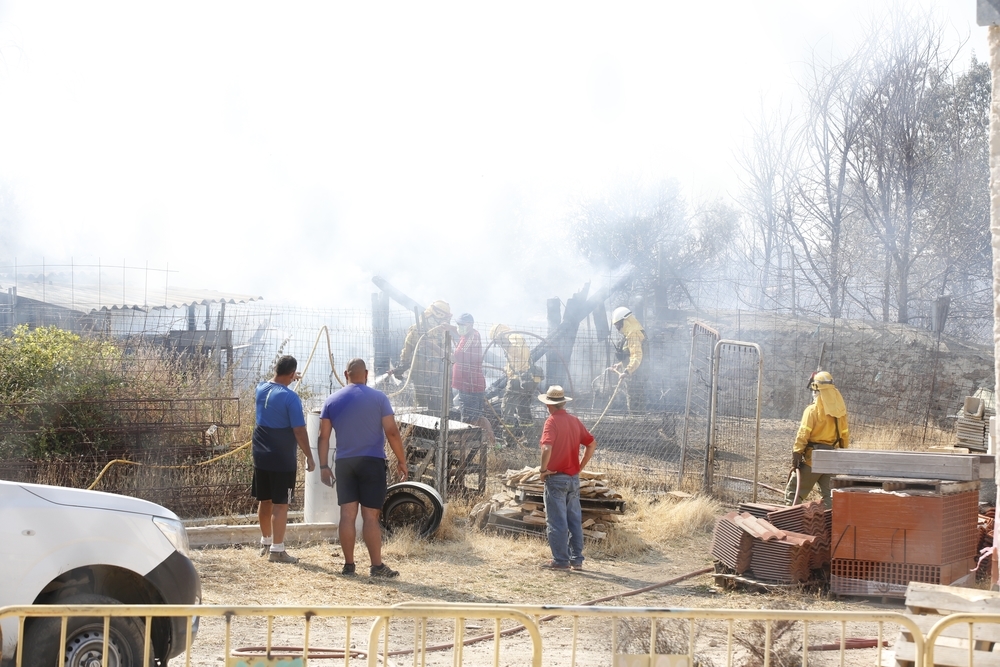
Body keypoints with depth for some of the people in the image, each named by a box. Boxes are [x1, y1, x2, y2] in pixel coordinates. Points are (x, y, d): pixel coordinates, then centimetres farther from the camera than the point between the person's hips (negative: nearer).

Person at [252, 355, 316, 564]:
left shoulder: (261, 389, 2)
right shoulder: (290, 397, -18)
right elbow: (299, 431, -18)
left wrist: (288, 380, 45)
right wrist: (309, 457, -9)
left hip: (261, 457, 7)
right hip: (282, 460, -7)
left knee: (264, 501, 17)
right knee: (280, 504, -3)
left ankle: (265, 542, 32)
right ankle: (277, 549, -3)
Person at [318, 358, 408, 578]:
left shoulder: (332, 400, 5)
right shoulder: (378, 398, -3)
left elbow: (323, 436, 4)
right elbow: (392, 432, -8)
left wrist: (323, 466, 9)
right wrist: (401, 460, 0)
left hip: (344, 463, 3)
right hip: (372, 462, -3)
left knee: (347, 515, 5)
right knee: (370, 516, -2)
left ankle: (349, 564, 8)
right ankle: (376, 566, -1)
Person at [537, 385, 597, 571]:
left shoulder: (552, 421, -13)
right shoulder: (575, 421, 7)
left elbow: (547, 448, -27)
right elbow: (592, 443, 12)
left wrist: (543, 469, -14)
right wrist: (581, 466, 15)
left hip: (556, 478, -6)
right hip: (574, 478, 7)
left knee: (556, 521, 0)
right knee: (575, 520, 11)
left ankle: (561, 560, 3)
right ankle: (577, 559, 16)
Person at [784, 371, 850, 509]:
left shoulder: (812, 410, -11)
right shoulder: (840, 411, 6)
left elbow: (803, 435, -14)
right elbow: (845, 436, 10)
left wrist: (796, 455, -12)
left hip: (813, 457, -6)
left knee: (793, 492, 1)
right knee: (828, 494, 12)